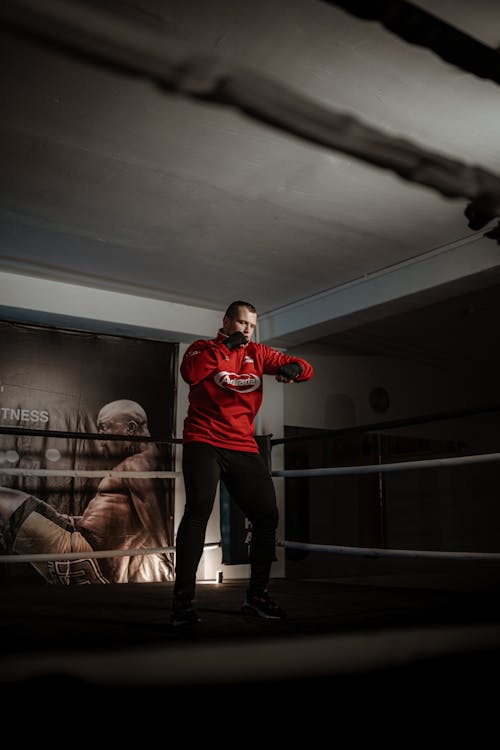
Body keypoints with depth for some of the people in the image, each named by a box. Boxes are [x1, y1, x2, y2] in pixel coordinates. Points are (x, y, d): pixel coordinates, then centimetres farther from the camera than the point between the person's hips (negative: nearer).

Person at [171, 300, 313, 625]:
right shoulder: (203, 347, 6)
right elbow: (190, 373, -17)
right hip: (204, 442, -4)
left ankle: (257, 596, 18)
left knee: (267, 515, 2)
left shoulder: (257, 353, 15)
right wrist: (226, 346, -14)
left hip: (243, 447, 4)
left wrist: (293, 368, -12)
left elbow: (305, 369, 11)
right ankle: (183, 599, -11)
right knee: (199, 509, -20)